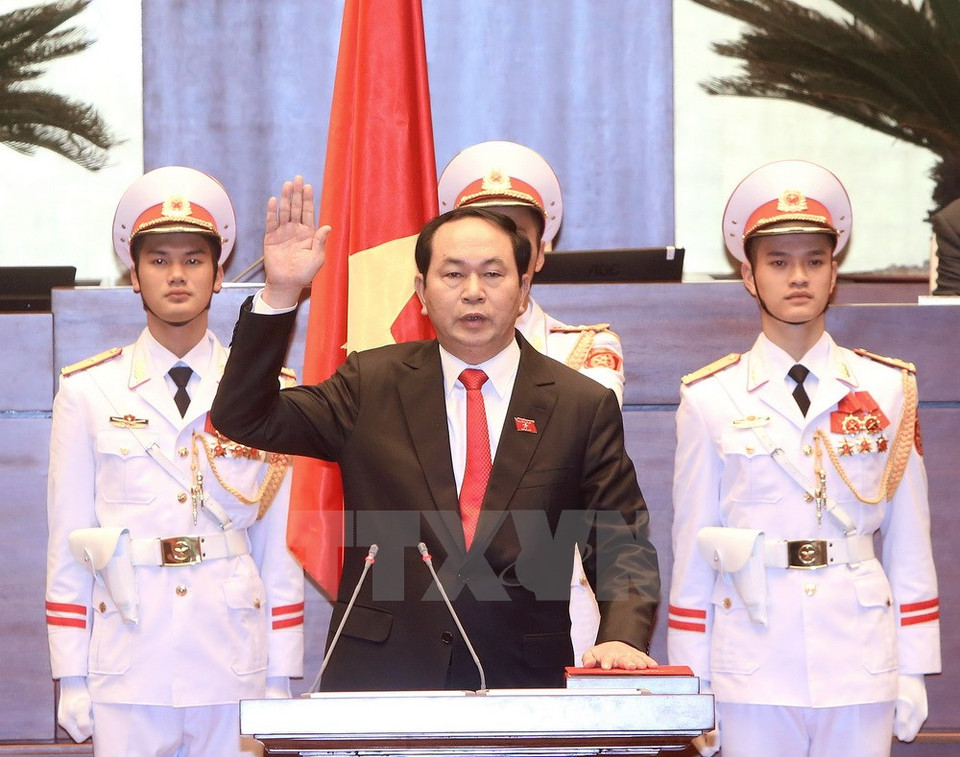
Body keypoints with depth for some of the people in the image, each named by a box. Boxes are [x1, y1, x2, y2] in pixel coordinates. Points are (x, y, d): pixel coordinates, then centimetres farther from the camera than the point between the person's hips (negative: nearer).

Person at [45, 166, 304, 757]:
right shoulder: (87, 392, 4)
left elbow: (281, 544, 4)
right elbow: (69, 542, 4)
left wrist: (281, 679, 2)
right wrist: (71, 679, 1)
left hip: (234, 671, 0)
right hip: (127, 677, 0)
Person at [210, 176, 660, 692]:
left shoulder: (584, 406, 7)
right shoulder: (371, 385, 10)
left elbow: (623, 546, 4)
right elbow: (245, 418, 5)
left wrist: (621, 637, -16)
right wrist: (280, 295, -6)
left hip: (524, 689, 0)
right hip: (378, 678, 0)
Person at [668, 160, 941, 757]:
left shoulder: (888, 389, 6)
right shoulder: (710, 399, 3)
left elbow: (909, 543, 6)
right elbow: (692, 550, 4)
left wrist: (913, 672, 4)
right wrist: (691, 686, 2)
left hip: (862, 677, 1)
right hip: (753, 679, -1)